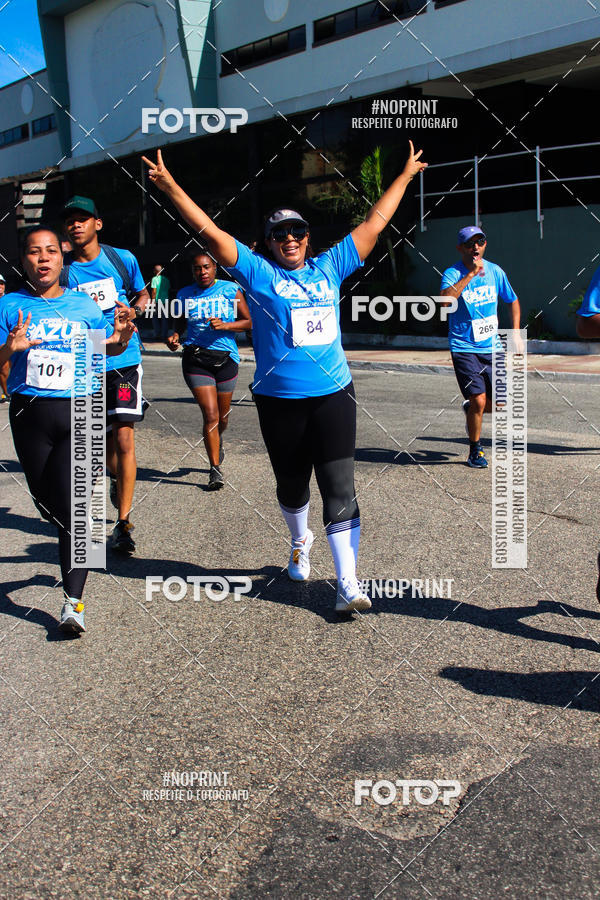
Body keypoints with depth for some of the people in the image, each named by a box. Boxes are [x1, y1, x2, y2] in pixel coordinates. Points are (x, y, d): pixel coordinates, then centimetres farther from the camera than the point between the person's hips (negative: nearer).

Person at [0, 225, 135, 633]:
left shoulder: (84, 305, 5)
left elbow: (106, 349, 18)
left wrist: (120, 338, -5)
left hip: (78, 414, -2)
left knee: (73, 507, -12)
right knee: (47, 503, 14)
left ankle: (73, 601, -10)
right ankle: (76, 550, 44)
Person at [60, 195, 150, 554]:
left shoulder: (122, 259, 1)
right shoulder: (64, 270, 1)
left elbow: (142, 293, 17)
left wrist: (134, 309, -4)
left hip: (124, 359, -1)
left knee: (123, 438, -10)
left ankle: (124, 523, -3)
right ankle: (117, 478, 46)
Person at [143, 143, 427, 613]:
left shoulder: (330, 267, 9)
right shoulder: (259, 273, 2)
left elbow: (375, 222, 16)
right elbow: (212, 233, -4)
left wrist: (406, 174, 21)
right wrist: (171, 188, -10)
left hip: (334, 393, 1)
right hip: (280, 401, -1)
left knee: (340, 489, -6)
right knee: (292, 485, 16)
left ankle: (348, 584, -6)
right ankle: (300, 543, 47)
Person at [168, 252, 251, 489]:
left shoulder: (230, 290, 0)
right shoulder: (185, 294, 5)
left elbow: (248, 322, 2)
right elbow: (180, 321, 20)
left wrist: (225, 325, -14)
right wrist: (174, 336, -1)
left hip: (226, 358, 1)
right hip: (195, 359, -1)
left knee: (222, 416, 12)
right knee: (210, 414, -10)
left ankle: (217, 441, 49)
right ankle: (215, 469, -1)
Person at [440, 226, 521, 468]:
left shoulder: (495, 272, 5)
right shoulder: (452, 274, -9)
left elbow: (513, 301, 20)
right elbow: (444, 300, -31)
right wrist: (470, 274, -30)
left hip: (492, 347, 5)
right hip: (464, 348, -5)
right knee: (479, 400, -12)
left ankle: (470, 408, 36)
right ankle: (475, 450, 10)